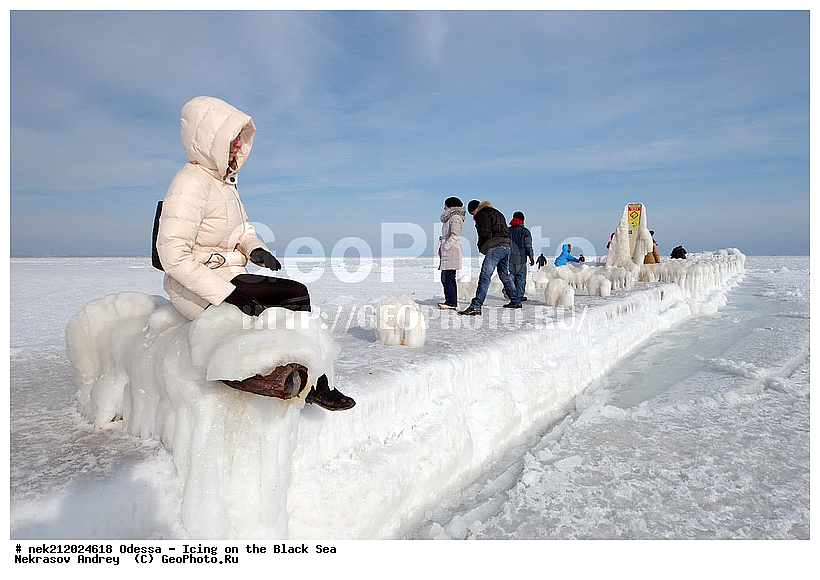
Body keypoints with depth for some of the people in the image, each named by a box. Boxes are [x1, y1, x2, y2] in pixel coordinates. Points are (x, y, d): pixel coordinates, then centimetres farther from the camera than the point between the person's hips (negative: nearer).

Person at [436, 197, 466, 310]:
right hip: (447, 253, 10)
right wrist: (442, 250, 16)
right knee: (445, 278, 10)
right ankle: (450, 301, 14)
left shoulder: (455, 218, -8)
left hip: (451, 251, -10)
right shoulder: (450, 218, 22)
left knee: (448, 278, -11)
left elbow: (454, 235, -18)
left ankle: (451, 302, -8)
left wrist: (444, 248, -18)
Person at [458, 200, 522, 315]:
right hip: (506, 246, 9)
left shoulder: (482, 214, 0)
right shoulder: (498, 213, 28)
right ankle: (516, 301, 29)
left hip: (495, 248, -9)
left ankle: (476, 306, -21)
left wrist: (481, 247, 3)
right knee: (505, 275, 21)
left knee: (484, 277, -14)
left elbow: (485, 233, -14)